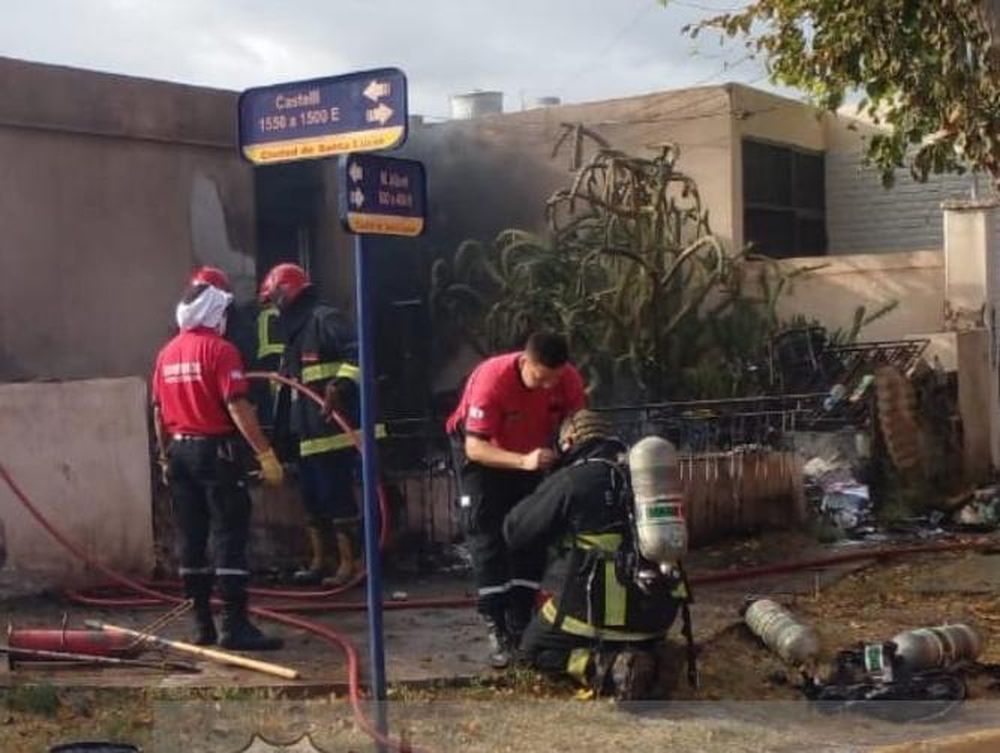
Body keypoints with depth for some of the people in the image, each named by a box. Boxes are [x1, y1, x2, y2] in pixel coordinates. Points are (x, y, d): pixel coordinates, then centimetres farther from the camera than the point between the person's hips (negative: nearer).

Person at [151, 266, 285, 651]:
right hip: (214, 450, -7)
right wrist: (265, 453, -17)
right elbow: (237, 407, -18)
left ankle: (202, 625, 14)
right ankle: (235, 626, -9)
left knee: (191, 537, 10)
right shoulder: (220, 349, -11)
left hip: (179, 451, 7)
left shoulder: (167, 354, 10)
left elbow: (159, 412, 14)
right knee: (230, 536, -6)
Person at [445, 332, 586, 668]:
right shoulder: (492, 379, -38)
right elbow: (475, 447, -39)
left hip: (531, 452, 4)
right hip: (481, 452, -4)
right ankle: (496, 631, -9)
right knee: (487, 537, -12)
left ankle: (520, 627, 11)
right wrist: (524, 461, -54)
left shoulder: (569, 379, -25)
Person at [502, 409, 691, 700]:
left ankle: (613, 667, -10)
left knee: (533, 650, 16)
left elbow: (515, 532, -1)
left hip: (602, 610, -6)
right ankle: (648, 655, 3)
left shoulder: (570, 480, -8)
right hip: (657, 608, 6)